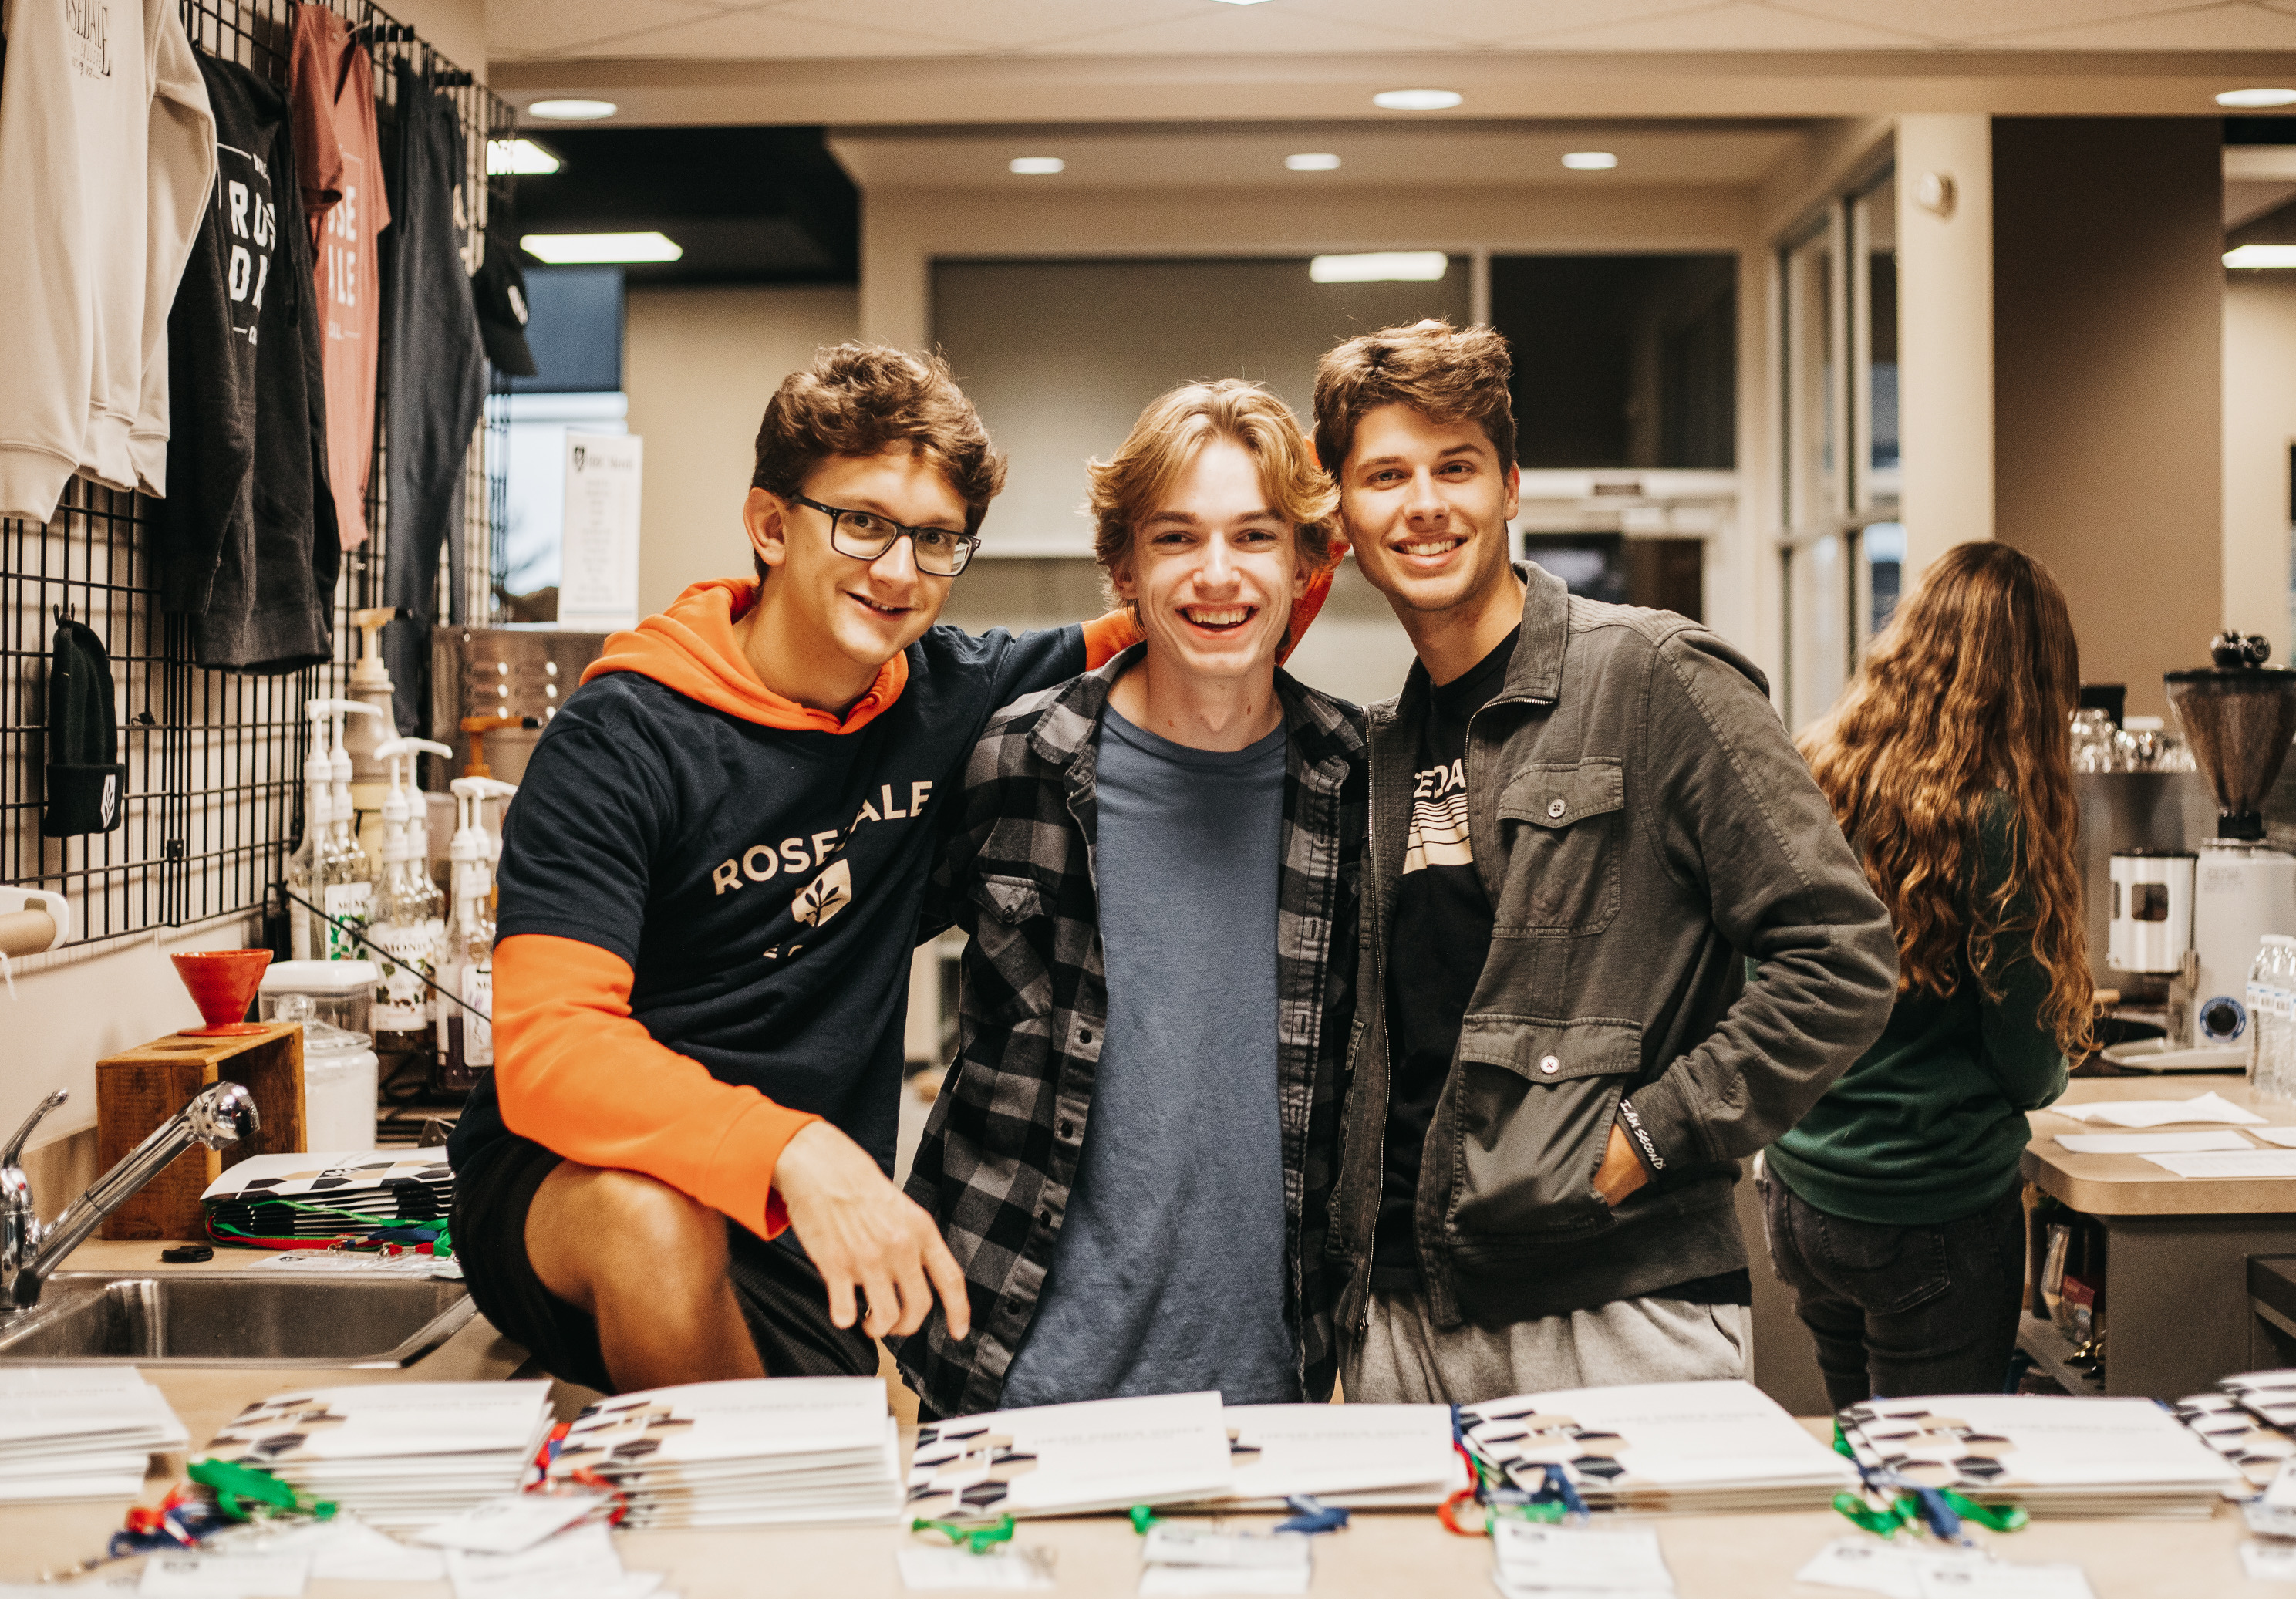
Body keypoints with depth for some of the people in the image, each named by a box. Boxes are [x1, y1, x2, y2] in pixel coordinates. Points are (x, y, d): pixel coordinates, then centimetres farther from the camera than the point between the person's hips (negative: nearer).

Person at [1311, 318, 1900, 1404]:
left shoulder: (1652, 676, -7)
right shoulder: (1378, 748, 14)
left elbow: (1842, 958, -11)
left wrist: (1653, 1131, -14)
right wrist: (1354, 1253, 11)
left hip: (1620, 1319, -6)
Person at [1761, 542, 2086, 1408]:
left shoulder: (1808, 780, 0)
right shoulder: (1994, 817, -16)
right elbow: (2030, 1072, -9)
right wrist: (2058, 1051, 13)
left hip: (1797, 1200, 6)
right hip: (1936, 1217, -6)